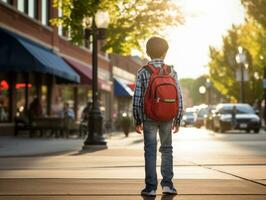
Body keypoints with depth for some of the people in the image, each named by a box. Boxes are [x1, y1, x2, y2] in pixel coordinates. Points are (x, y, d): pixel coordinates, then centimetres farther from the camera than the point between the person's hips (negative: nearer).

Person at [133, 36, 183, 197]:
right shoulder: (172, 71, -1)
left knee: (150, 152, 4)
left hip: (149, 117, -1)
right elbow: (179, 97, -2)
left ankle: (151, 187, 3)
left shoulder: (143, 72, -5)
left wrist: (137, 121, 1)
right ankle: (167, 184, 9)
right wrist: (178, 120, 6)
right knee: (167, 150, 15)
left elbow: (137, 98, -7)